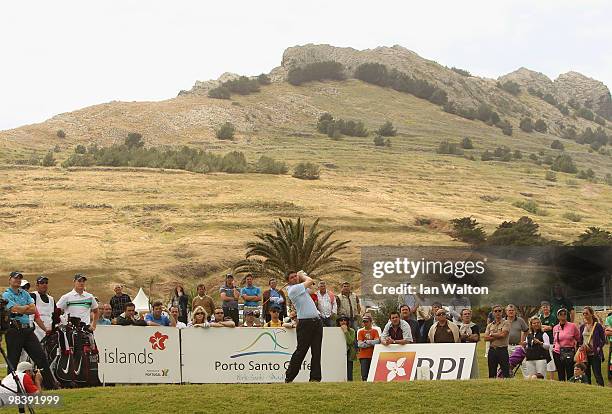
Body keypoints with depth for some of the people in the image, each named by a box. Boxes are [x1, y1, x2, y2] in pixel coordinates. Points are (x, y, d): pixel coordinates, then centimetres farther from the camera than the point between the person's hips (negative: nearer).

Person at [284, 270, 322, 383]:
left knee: (316, 352, 3)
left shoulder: (300, 287, 17)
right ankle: (289, 377, -2)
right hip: (305, 323, -8)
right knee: (301, 351, -7)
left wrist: (301, 275, 18)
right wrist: (302, 275, 9)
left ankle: (315, 377, 4)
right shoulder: (293, 289, -9)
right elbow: (309, 281, -9)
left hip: (317, 322, 8)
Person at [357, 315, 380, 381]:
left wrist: (366, 341, -8)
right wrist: (372, 343, -6)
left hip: (373, 355, 0)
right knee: (364, 376, -6)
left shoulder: (375, 331, 8)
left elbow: (377, 341, -7)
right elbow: (360, 344, -4)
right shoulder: (360, 332, 7)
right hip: (364, 356, 0)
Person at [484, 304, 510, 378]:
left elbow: (503, 334, -14)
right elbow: (486, 338, 1)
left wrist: (492, 334, -1)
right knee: (492, 372, 8)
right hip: (492, 350, 5)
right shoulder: (490, 325, 14)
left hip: (502, 349, -5)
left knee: (505, 372, -6)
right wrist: (498, 336, -9)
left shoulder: (506, 323, 1)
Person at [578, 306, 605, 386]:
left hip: (595, 354, -5)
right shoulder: (582, 327, 10)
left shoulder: (597, 326, -4)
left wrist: (599, 348, -13)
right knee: (586, 374, 8)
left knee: (597, 374, -8)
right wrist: (580, 346, 0)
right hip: (585, 354, 5)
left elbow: (603, 340, -1)